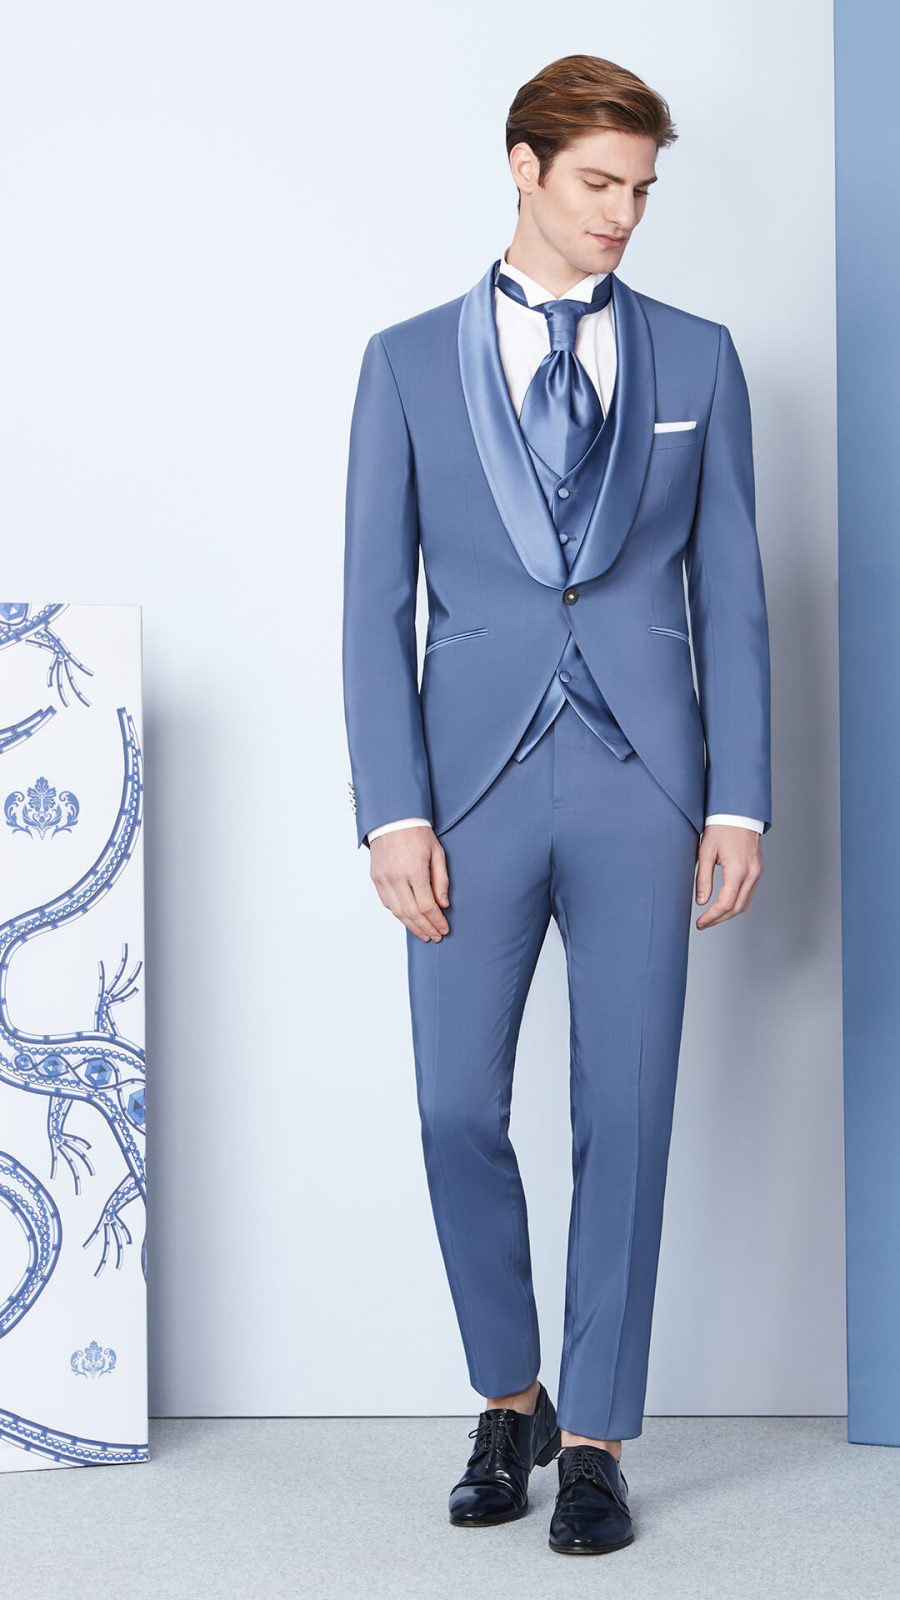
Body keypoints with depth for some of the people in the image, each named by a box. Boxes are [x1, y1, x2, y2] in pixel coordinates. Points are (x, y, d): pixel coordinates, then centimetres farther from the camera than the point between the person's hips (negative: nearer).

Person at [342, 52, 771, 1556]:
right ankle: (507, 1401, 24)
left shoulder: (696, 357, 8)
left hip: (641, 783, 0)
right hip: (476, 781, 0)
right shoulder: (408, 362, 6)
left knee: (624, 1118, 2)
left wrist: (740, 800, 0)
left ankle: (592, 1441, 14)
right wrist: (394, 812, -5)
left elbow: (732, 592, 8)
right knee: (458, 1110, 1)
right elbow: (376, 602, 3)